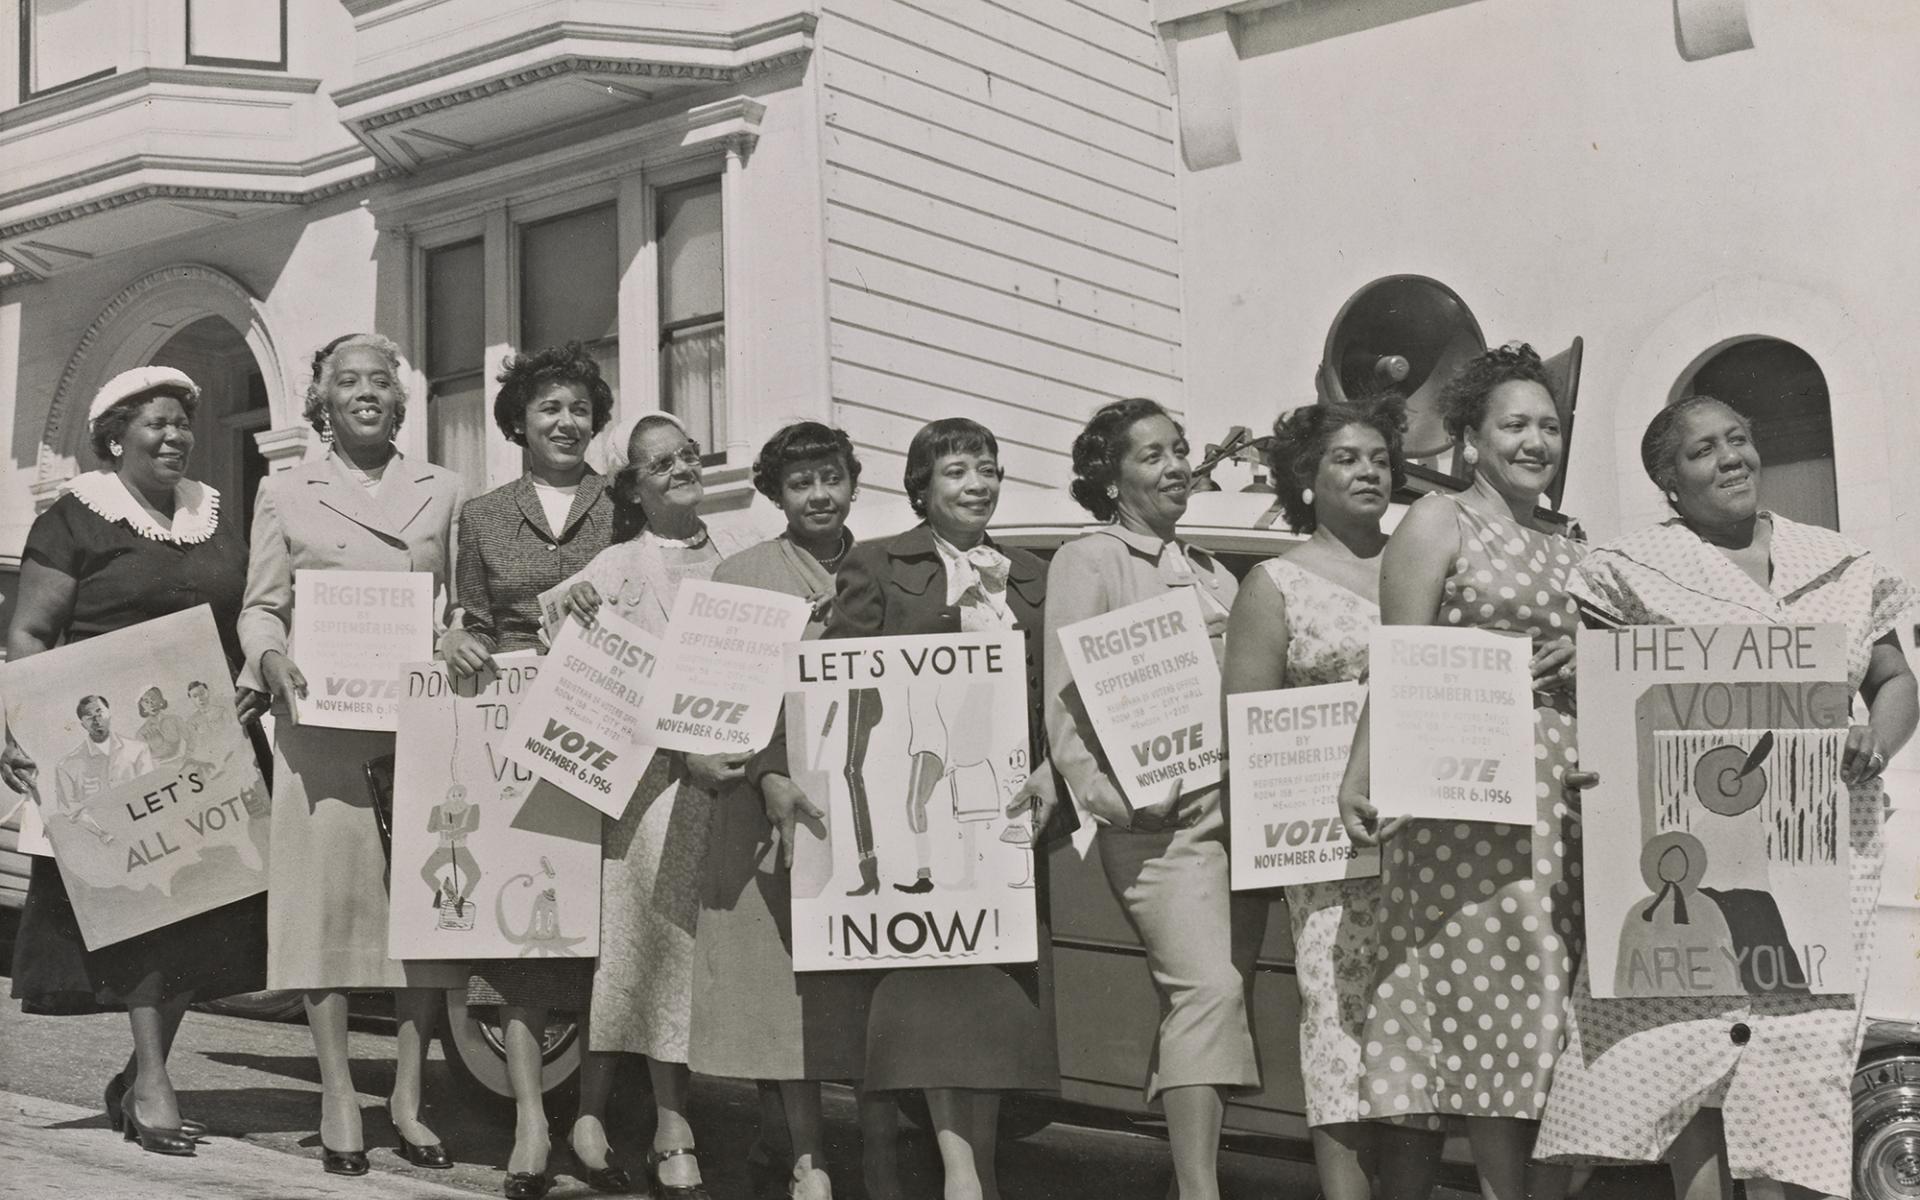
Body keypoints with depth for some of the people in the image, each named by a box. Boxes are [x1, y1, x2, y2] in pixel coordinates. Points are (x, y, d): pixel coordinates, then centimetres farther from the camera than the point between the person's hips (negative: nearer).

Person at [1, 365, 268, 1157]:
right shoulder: (76, 519, 0)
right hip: (111, 742, -5)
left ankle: (140, 1075, 15)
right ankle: (150, 1084, -8)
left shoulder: (216, 519, 16)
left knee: (204, 905, 3)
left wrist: (256, 685, 4)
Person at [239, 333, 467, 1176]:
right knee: (330, 888, -6)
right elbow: (260, 607, 10)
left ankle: (409, 1097, 7)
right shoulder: (284, 493, 13)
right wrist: (272, 658, -10)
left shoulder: (443, 492, 15)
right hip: (323, 721, -1)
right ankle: (338, 1101, -1)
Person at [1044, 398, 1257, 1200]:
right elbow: (1065, 700, -4)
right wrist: (1108, 795, -17)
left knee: (1212, 998, 5)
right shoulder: (1087, 561, 4)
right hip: (1156, 813, -6)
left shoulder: (1212, 574, 23)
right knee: (1207, 987, -19)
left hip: (1236, 803, 7)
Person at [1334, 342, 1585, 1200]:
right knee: (1491, 1000, -5)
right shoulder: (1438, 523, 1)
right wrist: (1361, 777, -16)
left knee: (1561, 997, 4)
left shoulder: (1567, 552, 19)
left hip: (1565, 798, 6)